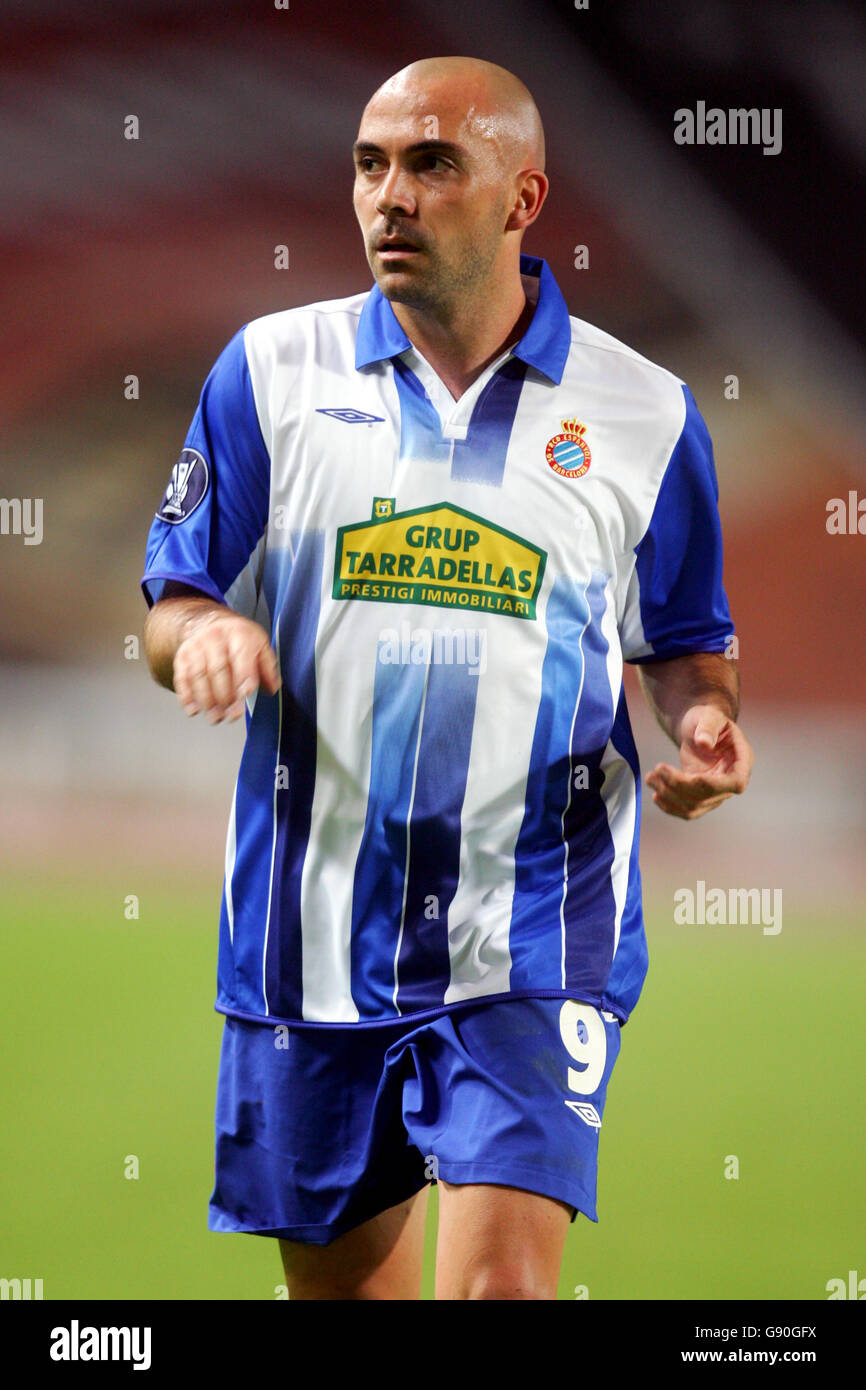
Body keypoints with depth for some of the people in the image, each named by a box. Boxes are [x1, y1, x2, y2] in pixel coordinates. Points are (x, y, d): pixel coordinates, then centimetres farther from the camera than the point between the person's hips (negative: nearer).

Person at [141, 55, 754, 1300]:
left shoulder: (642, 414, 2)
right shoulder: (271, 370, 3)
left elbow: (683, 641, 12)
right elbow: (171, 607, 6)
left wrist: (704, 723, -10)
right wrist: (200, 634, -17)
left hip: (528, 936, -2)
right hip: (314, 928, 2)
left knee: (504, 1282, -17)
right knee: (338, 1277, 13)